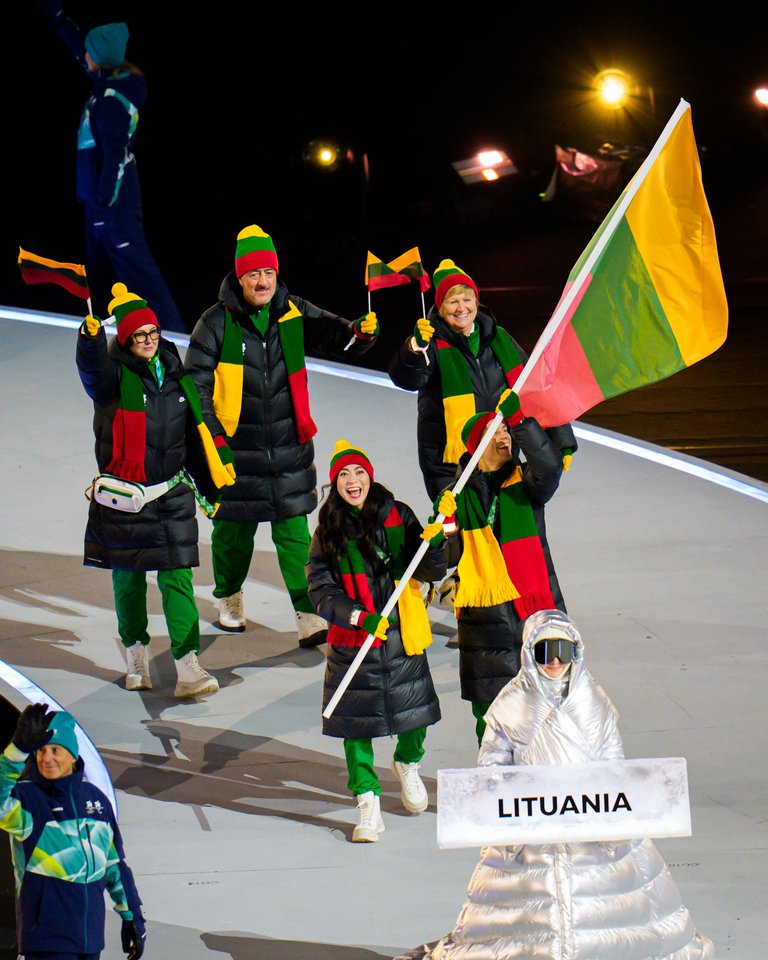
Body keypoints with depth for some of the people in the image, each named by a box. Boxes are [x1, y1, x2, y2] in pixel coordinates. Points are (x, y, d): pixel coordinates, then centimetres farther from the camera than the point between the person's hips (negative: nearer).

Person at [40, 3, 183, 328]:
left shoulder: (110, 102, -22)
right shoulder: (115, 83, 5)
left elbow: (115, 155, -25)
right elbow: (79, 47, 21)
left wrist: (105, 201, -22)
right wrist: (57, 17, 27)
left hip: (113, 202, -10)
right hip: (102, 196, 10)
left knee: (135, 267, -11)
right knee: (100, 273, 18)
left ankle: (172, 333, -12)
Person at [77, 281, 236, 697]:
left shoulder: (175, 375, 7)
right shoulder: (115, 378, -7)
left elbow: (198, 428, 17)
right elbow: (92, 368, -32)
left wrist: (212, 485, 21)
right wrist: (91, 337, -55)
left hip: (173, 493, 2)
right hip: (125, 494, -2)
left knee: (178, 577, -6)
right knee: (129, 575, 10)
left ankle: (187, 667, -11)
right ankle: (136, 655, 29)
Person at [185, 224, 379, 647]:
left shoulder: (296, 315, 0)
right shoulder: (217, 323, -7)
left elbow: (336, 339, 0)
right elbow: (196, 382, -1)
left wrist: (361, 332, -24)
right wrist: (211, 435, -7)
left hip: (288, 449, 1)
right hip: (236, 448, -1)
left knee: (294, 533, -2)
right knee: (234, 528, 12)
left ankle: (309, 616, -2)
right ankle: (229, 598, 36)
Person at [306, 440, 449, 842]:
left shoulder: (397, 517, -1)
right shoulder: (328, 532, 0)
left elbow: (429, 569, -3)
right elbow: (320, 591, -5)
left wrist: (433, 542, -24)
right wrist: (360, 617, -20)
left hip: (402, 634, 0)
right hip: (352, 641, 0)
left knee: (413, 710, 7)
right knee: (356, 718, -2)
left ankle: (407, 764, 40)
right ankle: (368, 802, 8)